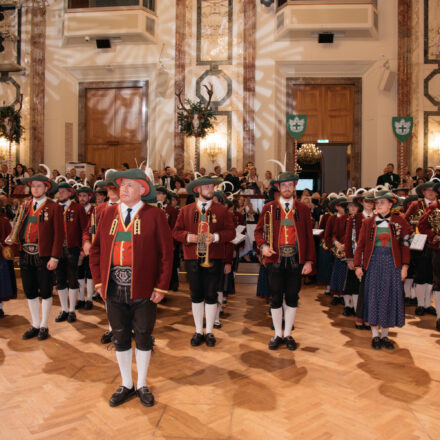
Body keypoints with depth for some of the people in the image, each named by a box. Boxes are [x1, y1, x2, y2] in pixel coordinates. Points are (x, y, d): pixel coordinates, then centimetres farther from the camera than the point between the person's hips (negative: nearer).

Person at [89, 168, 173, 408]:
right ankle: (126, 385, 34)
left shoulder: (155, 215, -5)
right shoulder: (109, 214, 6)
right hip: (114, 290, 3)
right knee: (120, 338, 15)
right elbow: (96, 250, 11)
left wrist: (161, 287, -9)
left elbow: (166, 253, -6)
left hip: (144, 291, -3)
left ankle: (142, 385, 32)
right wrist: (99, 281, 3)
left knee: (143, 337, 12)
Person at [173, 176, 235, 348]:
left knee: (211, 295, 4)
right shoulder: (185, 210, 7)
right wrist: (188, 237, -14)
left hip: (214, 258, -1)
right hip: (192, 258, 1)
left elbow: (231, 232, 0)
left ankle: (209, 332, 19)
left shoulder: (221, 210, 5)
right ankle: (198, 331, 23)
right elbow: (176, 231, 6)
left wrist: (216, 237, -17)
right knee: (196, 295, 8)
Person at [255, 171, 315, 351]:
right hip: (275, 259, -1)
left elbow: (309, 236, 5)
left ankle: (288, 334, 24)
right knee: (276, 299, 6)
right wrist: (263, 246, -13)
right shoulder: (269, 208, 4)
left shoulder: (303, 209, 6)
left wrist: (309, 261, -1)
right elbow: (259, 231, 7)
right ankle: (278, 335, 22)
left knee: (292, 298, 8)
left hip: (296, 260, 1)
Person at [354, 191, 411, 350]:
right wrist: (358, 265, -4)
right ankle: (375, 335, 16)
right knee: (373, 298, 2)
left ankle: (384, 335, 20)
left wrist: (405, 265, -6)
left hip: (392, 264, 0)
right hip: (373, 264, 0)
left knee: (390, 298, 5)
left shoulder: (400, 222, 2)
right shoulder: (368, 222, 3)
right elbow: (360, 245, 3)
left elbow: (405, 245, 2)